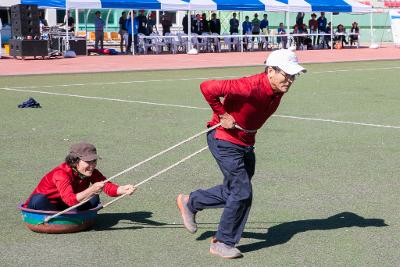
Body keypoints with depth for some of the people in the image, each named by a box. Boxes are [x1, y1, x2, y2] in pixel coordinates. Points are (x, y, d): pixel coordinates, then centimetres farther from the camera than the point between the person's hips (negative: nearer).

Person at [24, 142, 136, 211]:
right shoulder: (61, 174, -32)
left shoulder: (91, 172, -10)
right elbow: (70, 199, -46)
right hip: (46, 205, -6)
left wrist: (122, 190, -42)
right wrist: (91, 190, -59)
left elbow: (108, 186, -21)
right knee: (38, 200, -40)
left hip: (65, 207, 6)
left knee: (94, 199, -17)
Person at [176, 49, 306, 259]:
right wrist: (222, 114, -25)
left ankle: (190, 202, 38)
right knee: (242, 193, -6)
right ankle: (223, 243, 11)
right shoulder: (250, 87, -31)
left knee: (233, 192, 18)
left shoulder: (278, 91, -5)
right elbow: (207, 88, -34)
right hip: (225, 141, -9)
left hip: (246, 144, 9)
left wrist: (249, 133, 11)